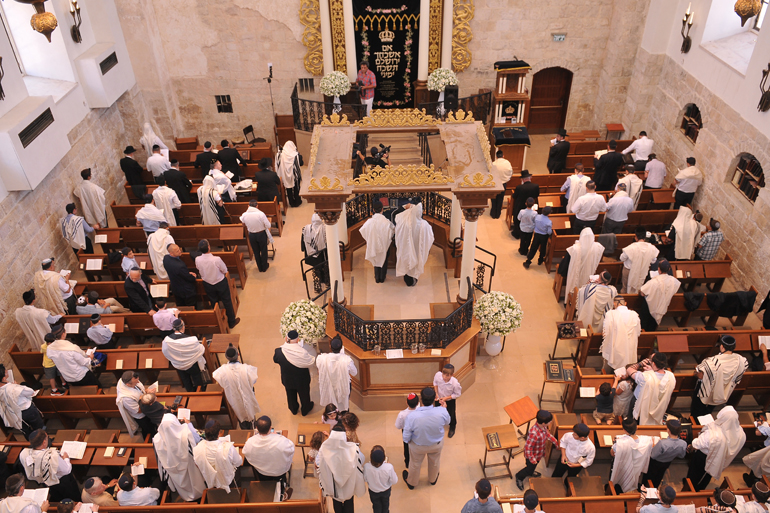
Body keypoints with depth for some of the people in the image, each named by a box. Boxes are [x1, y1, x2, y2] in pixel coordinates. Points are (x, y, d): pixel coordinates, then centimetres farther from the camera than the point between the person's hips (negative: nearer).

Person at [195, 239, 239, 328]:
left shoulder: (197, 260, -22)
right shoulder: (216, 259, -33)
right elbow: (225, 270, -17)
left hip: (207, 284, 4)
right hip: (220, 283, -3)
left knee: (213, 303, 25)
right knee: (227, 302, 17)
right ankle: (231, 322, 34)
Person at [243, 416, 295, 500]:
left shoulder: (250, 442, -34)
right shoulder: (281, 441, -41)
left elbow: (245, 453, -9)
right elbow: (291, 449, -18)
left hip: (261, 473, 2)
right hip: (280, 472, -1)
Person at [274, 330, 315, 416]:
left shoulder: (279, 351, -29)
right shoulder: (302, 352, -37)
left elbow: (275, 360, -6)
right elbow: (311, 362, -21)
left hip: (287, 379, 2)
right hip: (302, 380, -2)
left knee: (291, 395, 31)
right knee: (304, 394, 28)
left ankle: (293, 410, 56)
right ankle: (305, 410, 53)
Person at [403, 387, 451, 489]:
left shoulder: (412, 416, -40)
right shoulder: (442, 412, -35)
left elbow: (406, 437, -25)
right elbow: (447, 422, -9)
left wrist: (406, 439, -1)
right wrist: (444, 407, 6)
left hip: (418, 446, -1)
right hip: (437, 444, 2)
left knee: (415, 464, 29)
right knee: (435, 462, 34)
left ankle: (411, 483, 58)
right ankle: (433, 479, 63)